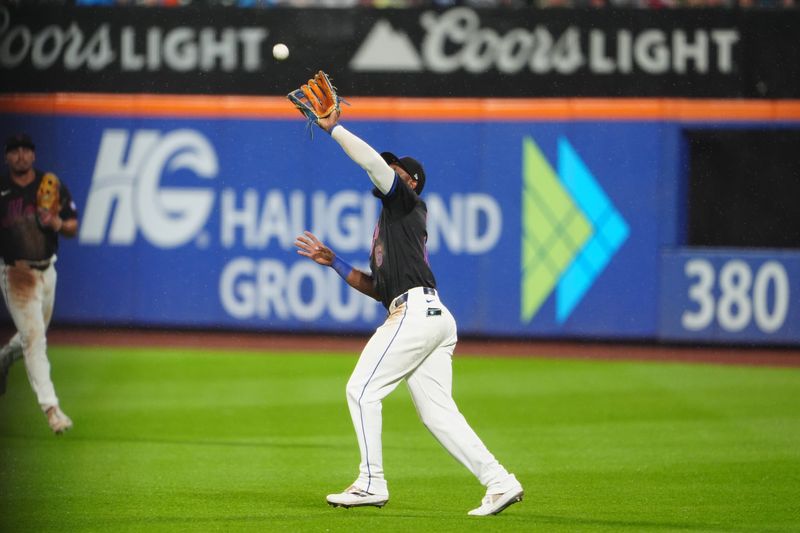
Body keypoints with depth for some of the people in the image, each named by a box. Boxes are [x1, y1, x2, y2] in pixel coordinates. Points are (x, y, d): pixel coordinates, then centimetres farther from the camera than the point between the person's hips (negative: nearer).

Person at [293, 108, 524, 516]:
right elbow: (377, 288, 30)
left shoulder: (406, 203, 5)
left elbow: (373, 161, -10)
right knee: (437, 411, 3)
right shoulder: (389, 225, 31)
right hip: (436, 317, 10)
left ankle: (372, 483, -5)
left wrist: (332, 128, -2)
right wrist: (334, 262, 28)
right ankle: (499, 482, -5)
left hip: (415, 311, -10)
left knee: (362, 390, -5)